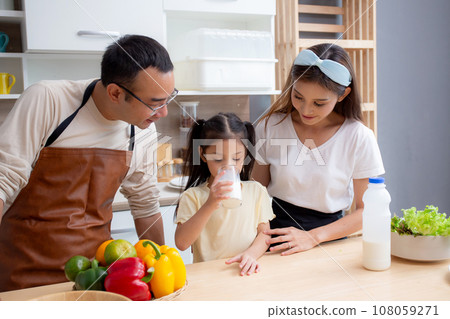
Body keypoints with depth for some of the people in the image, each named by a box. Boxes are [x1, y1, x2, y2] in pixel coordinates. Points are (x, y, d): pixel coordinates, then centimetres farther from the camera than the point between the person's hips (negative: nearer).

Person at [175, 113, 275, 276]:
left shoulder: (256, 190, 9)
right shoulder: (193, 196, 1)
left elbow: (264, 233, 7)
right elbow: (181, 243, -9)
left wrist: (251, 254, -14)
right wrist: (209, 206, -20)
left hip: (246, 273, 3)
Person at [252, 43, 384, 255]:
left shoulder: (359, 138, -6)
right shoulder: (270, 127, -1)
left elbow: (366, 210, -2)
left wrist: (313, 237, -12)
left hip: (329, 240, 3)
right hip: (276, 235, -2)